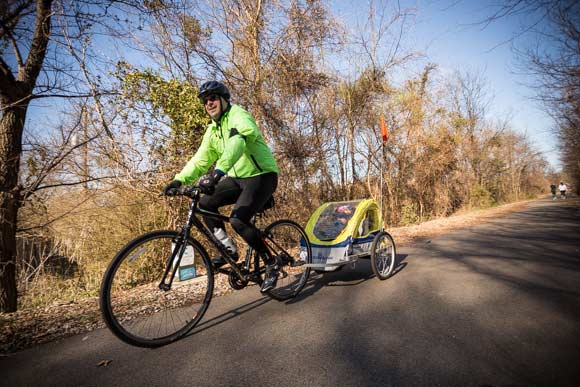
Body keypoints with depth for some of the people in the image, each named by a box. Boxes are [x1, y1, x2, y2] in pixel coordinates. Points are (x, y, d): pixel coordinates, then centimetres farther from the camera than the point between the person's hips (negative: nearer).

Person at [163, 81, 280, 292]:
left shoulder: (238, 115, -13)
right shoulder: (212, 130, 12)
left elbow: (236, 142, -35)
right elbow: (200, 160, 8)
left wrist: (218, 171, -49)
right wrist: (179, 180, -7)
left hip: (261, 176, -8)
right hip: (238, 178, 8)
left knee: (238, 219, -25)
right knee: (205, 203, -5)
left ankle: (272, 263, -8)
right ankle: (229, 249, 6)